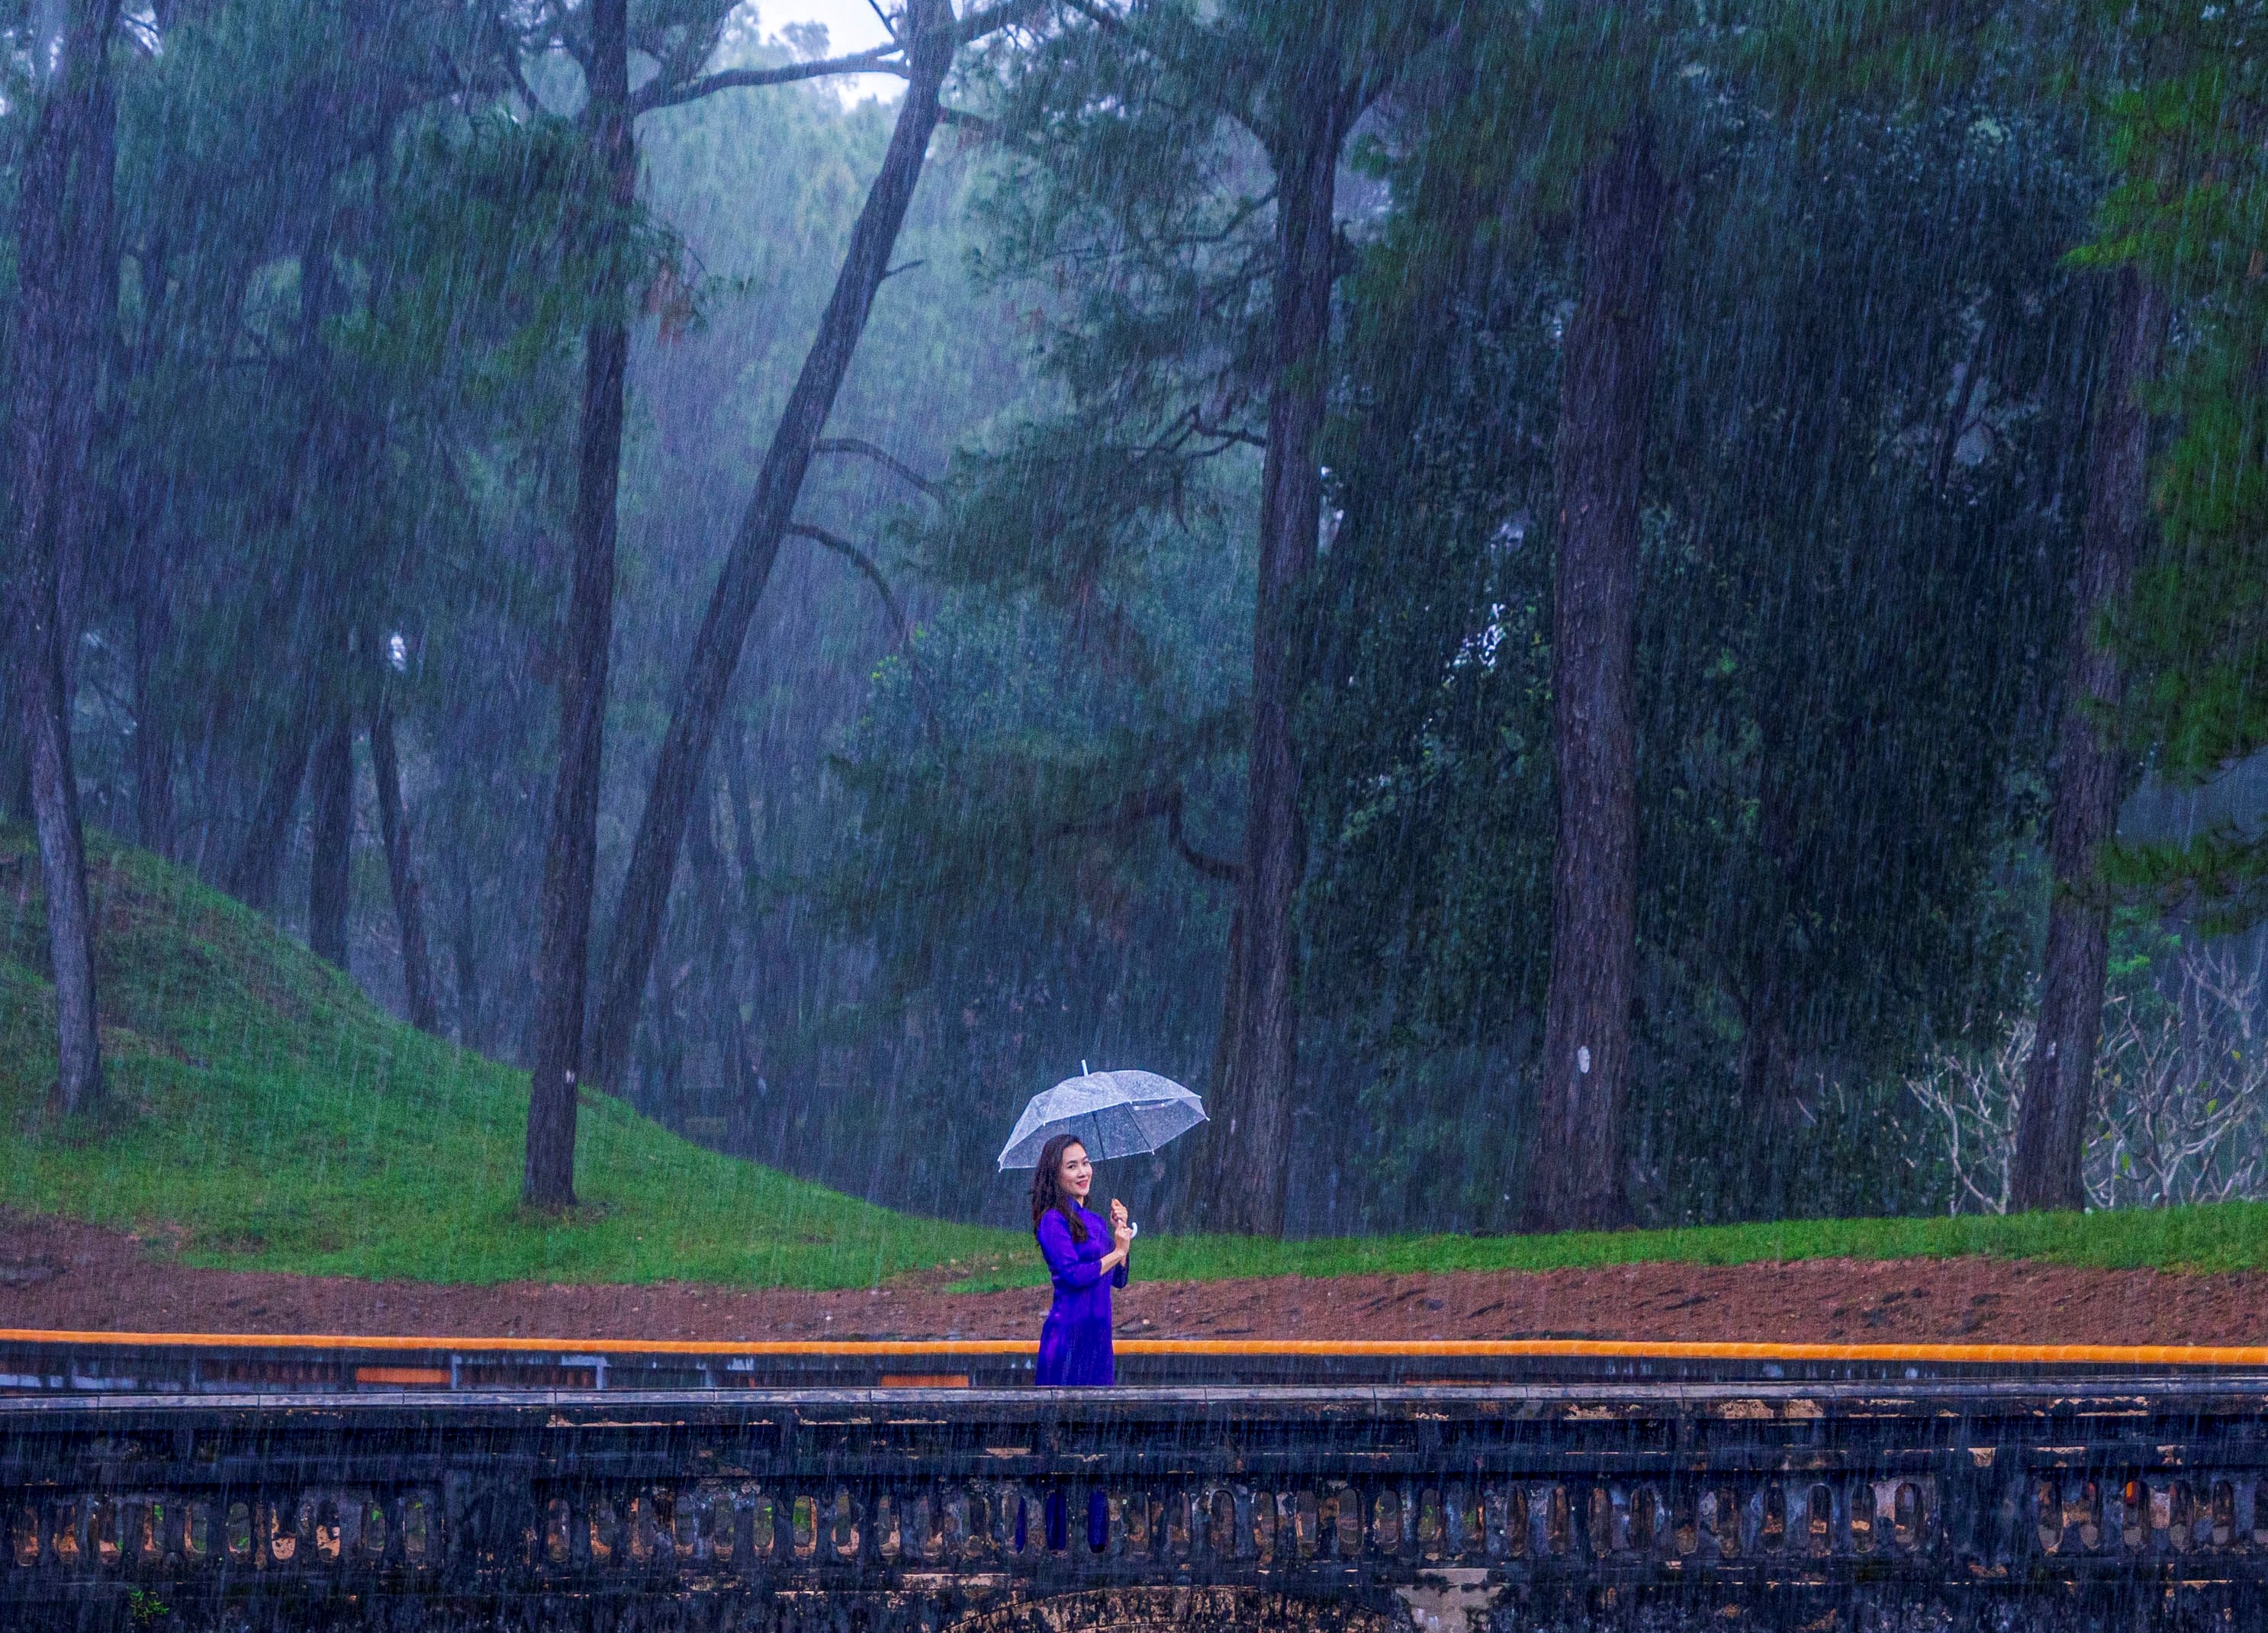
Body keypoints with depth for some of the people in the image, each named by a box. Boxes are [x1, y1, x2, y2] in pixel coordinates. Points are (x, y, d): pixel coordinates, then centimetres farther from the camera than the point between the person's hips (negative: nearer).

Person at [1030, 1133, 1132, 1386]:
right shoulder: (1053, 1219, -9)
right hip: (1070, 1334, -8)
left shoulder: (1094, 1222, 15)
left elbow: (1118, 1279, 14)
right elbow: (1074, 1274, -20)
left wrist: (1120, 1230, 5)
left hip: (1098, 1334, 8)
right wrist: (1118, 1252, -9)